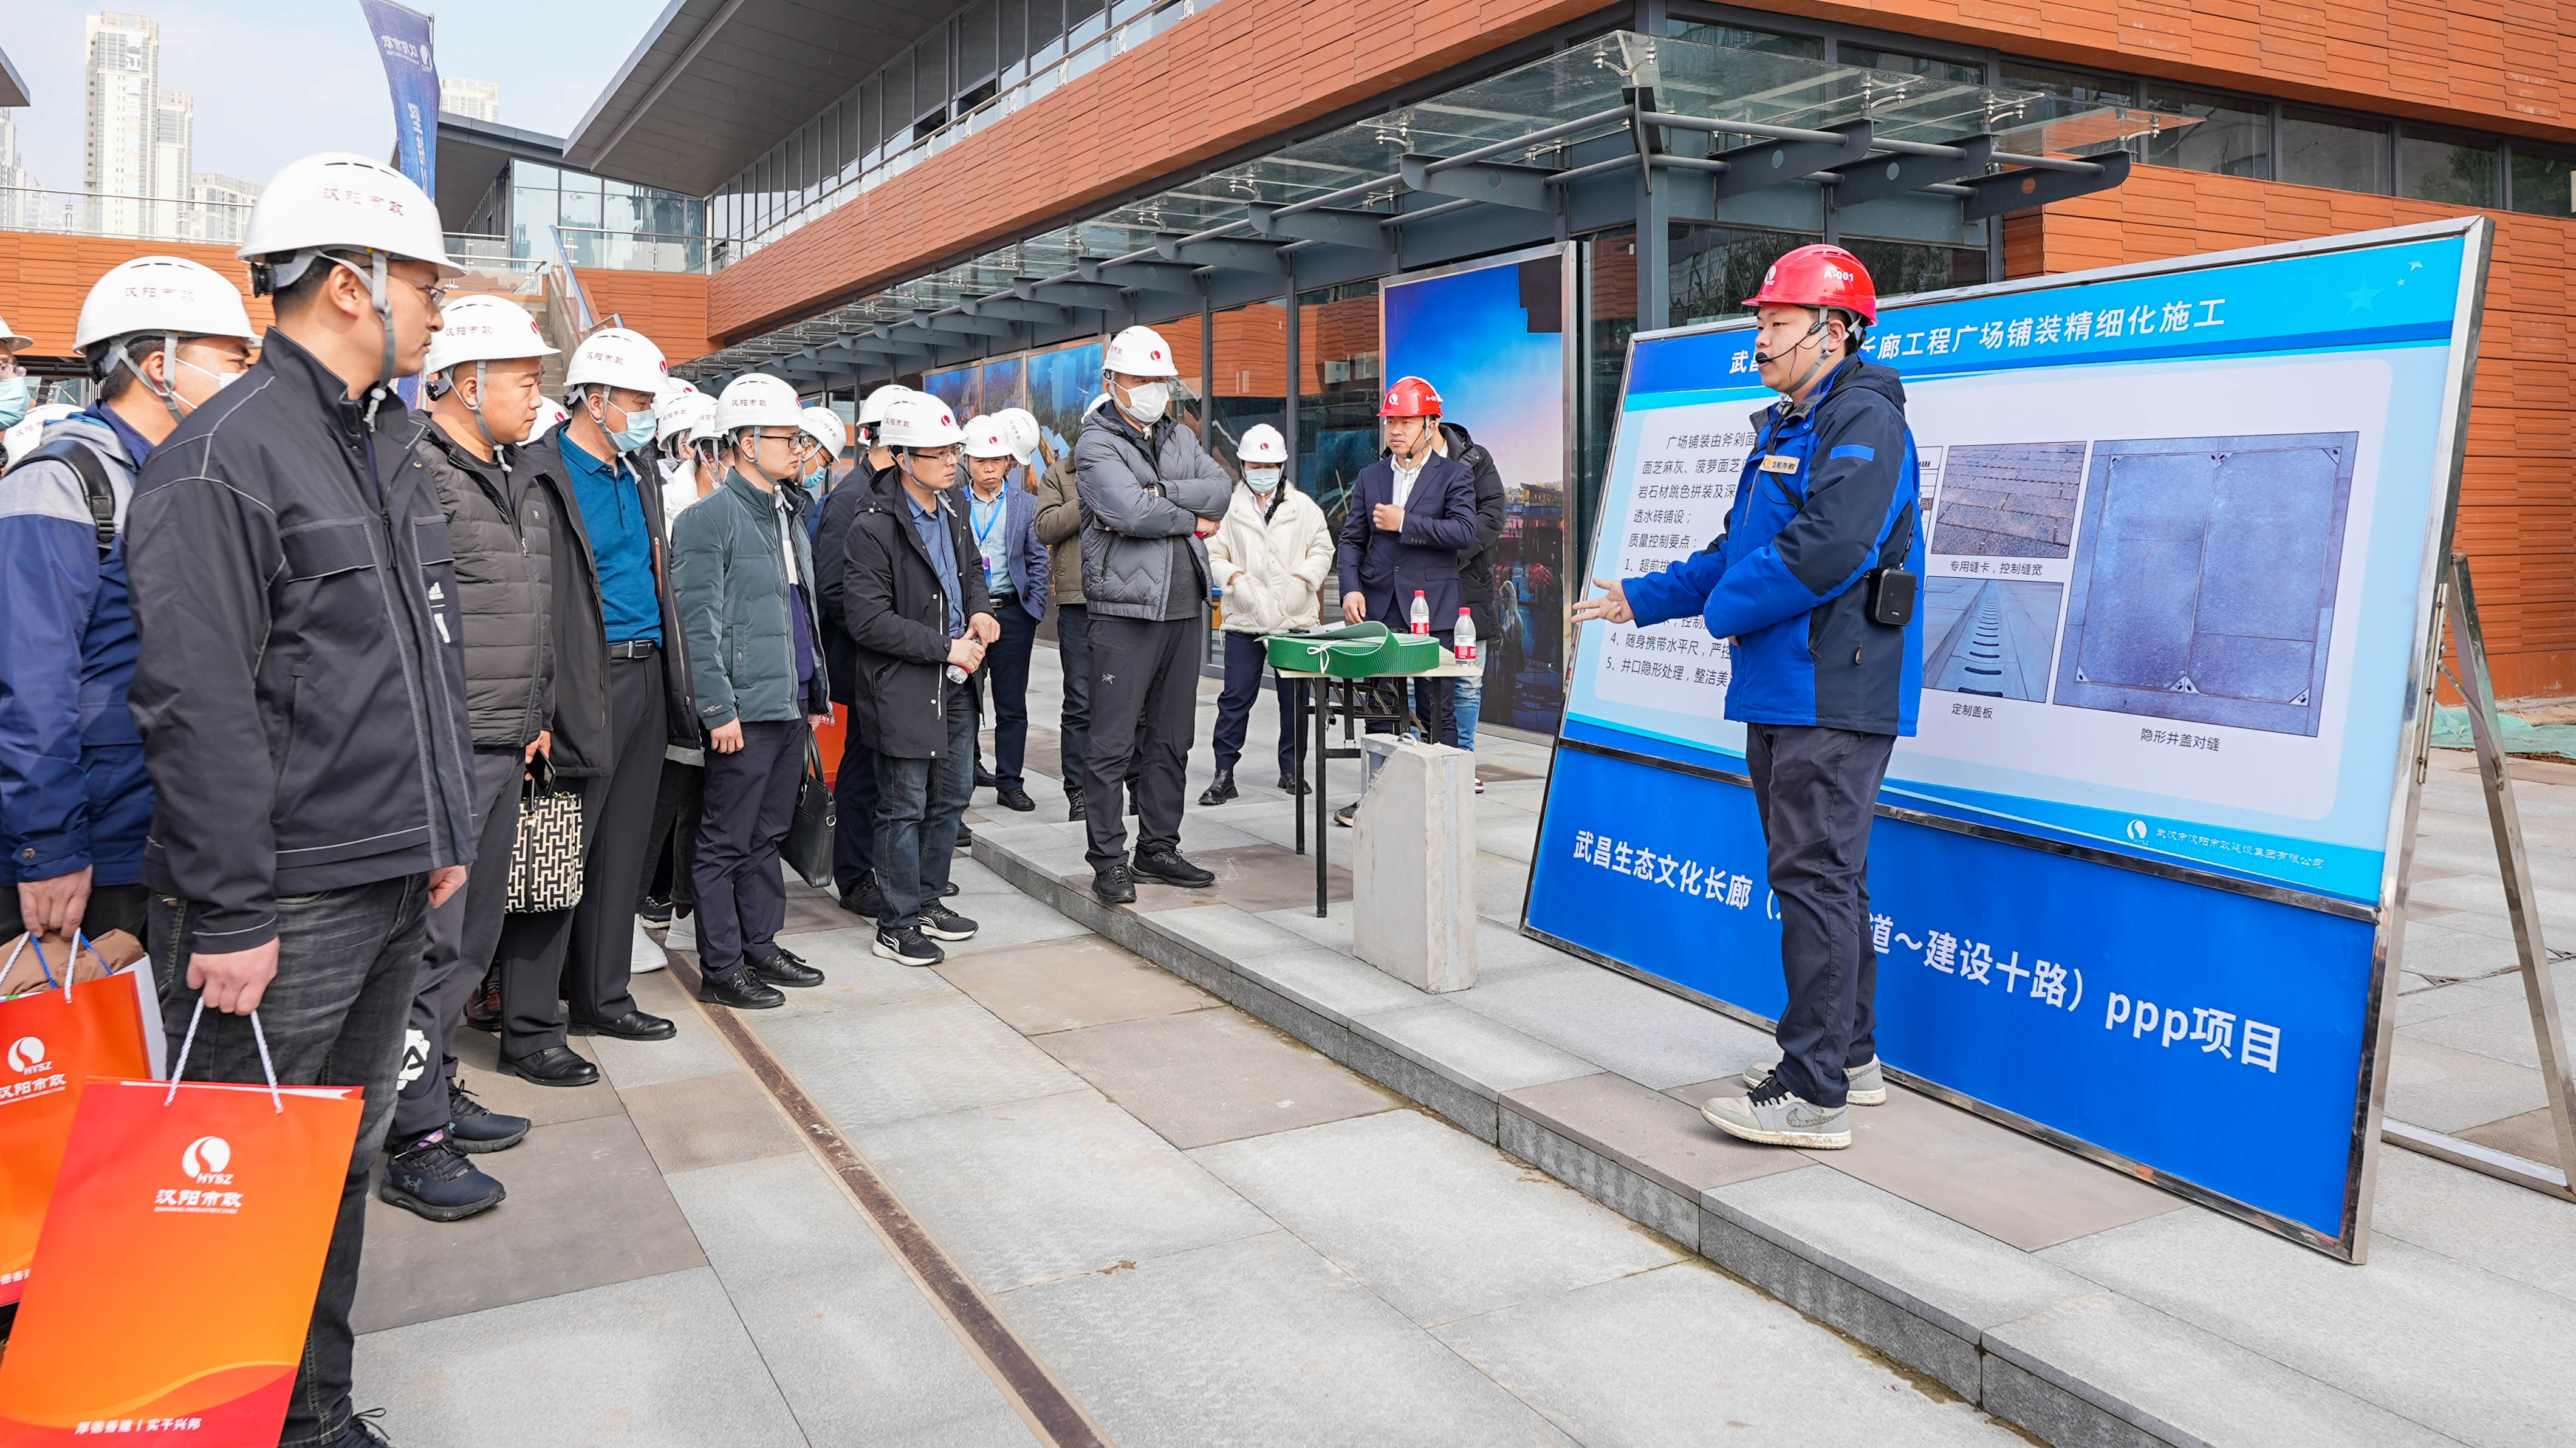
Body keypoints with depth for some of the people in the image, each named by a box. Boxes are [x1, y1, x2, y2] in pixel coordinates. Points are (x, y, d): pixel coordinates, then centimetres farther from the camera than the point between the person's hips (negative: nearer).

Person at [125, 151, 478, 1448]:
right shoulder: (222, 458, -14)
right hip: (280, 912, -8)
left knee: (343, 1161, 18)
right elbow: (199, 709, -18)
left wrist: (444, 832, 18)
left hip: (391, 895, 9)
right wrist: (229, 916, -18)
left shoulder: (390, 445, 14)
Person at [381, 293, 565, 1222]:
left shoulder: (529, 486, 16)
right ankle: (415, 1143, 4)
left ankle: (436, 1089, 30)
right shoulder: (414, 475, -13)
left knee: (473, 937, 17)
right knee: (430, 944, -4)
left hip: (505, 752, 9)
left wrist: (539, 718, 21)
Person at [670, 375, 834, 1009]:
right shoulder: (710, 518, -9)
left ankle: (760, 944, 27)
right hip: (745, 710, -8)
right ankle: (721, 969, 8)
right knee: (727, 842, 1)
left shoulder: (790, 517, 17)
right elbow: (699, 623, -14)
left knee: (769, 834, 16)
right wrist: (719, 710, -18)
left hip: (792, 706, 8)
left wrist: (819, 694, 19)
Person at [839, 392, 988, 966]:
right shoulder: (873, 528, -17)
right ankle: (896, 925, 13)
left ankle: (928, 901, 32)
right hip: (903, 689, -8)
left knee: (952, 797, 16)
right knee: (905, 808, 1)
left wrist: (980, 611, 3)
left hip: (955, 684, 8)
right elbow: (868, 620, -20)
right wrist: (947, 648, -20)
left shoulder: (952, 508, 8)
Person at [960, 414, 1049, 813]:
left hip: (1012, 613, 0)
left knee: (1012, 706, 4)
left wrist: (1035, 608, -1)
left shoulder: (1027, 504, 7)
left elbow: (1038, 561, 8)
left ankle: (1010, 783, 11)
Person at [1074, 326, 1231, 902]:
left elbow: (1221, 489, 1)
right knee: (1113, 742, -5)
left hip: (1184, 608, 7)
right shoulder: (1096, 444, -4)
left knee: (1171, 739, 12)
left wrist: (1160, 492, -12)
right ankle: (1109, 861, 3)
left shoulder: (1181, 438, 17)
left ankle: (1158, 848, 22)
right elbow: (1129, 513, -19)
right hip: (1125, 610, -7)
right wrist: (1192, 519, -5)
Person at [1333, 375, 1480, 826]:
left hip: (1431, 607, -4)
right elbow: (1352, 539, 11)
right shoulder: (1370, 477, 13)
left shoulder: (1454, 476, 1)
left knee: (1434, 709, 0)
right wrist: (1351, 588, -5)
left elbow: (1464, 531, -13)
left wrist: (1405, 524, -14)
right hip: (1378, 608, 4)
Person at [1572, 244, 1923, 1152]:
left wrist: (1726, 610, -12)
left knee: (1816, 877, -9)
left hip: (1833, 699, -10)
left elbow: (1826, 548, -25)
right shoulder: (1783, 428, 21)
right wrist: (1644, 598, 21)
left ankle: (1813, 1093, -5)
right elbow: (1736, 550, 27)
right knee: (1824, 876, 15)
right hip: (1780, 694, 10)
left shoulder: (1864, 421, -12)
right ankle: (1851, 1056, 27)